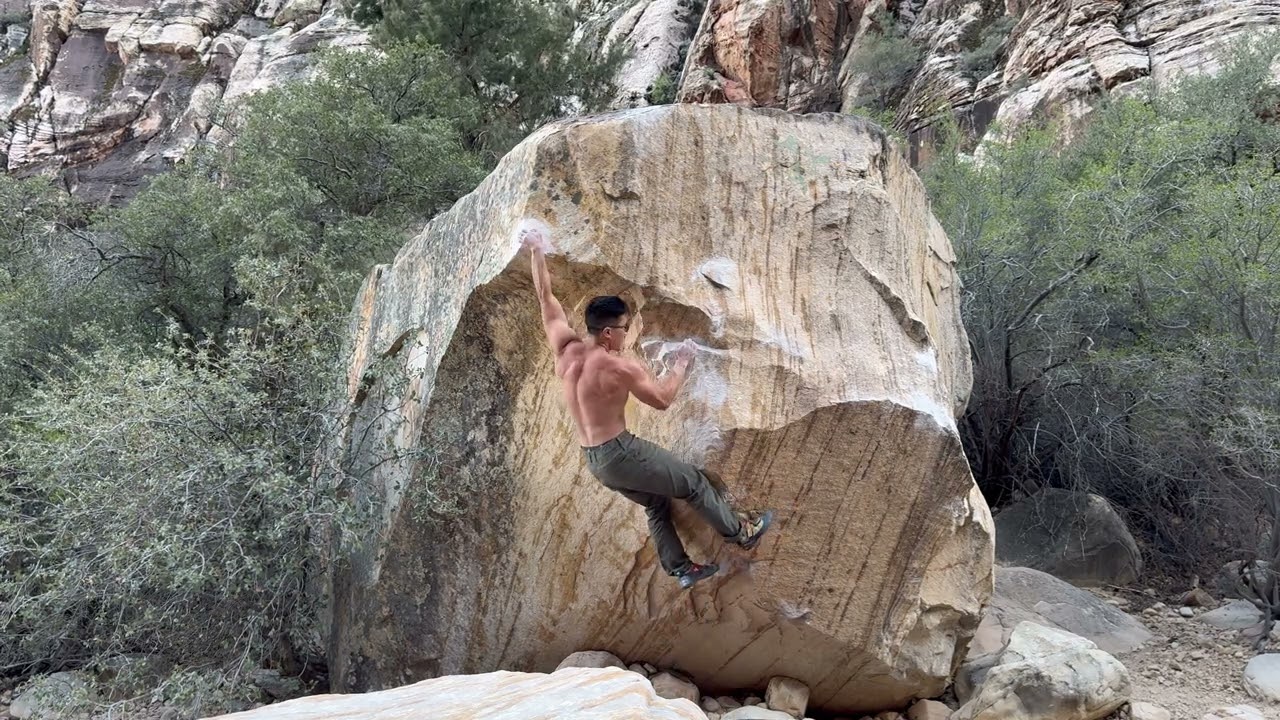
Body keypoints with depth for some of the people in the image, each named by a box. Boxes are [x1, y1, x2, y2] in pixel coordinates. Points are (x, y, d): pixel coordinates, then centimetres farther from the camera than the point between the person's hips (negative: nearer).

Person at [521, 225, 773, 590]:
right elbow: (663, 399, -10)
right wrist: (682, 364, 5)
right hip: (620, 453, -8)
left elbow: (545, 298, 6)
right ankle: (742, 532, 27)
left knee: (656, 504, 24)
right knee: (694, 483, 11)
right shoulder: (620, 368, -23)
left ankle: (681, 569, 29)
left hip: (593, 460, 8)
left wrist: (536, 251, 14)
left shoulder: (565, 349, -4)